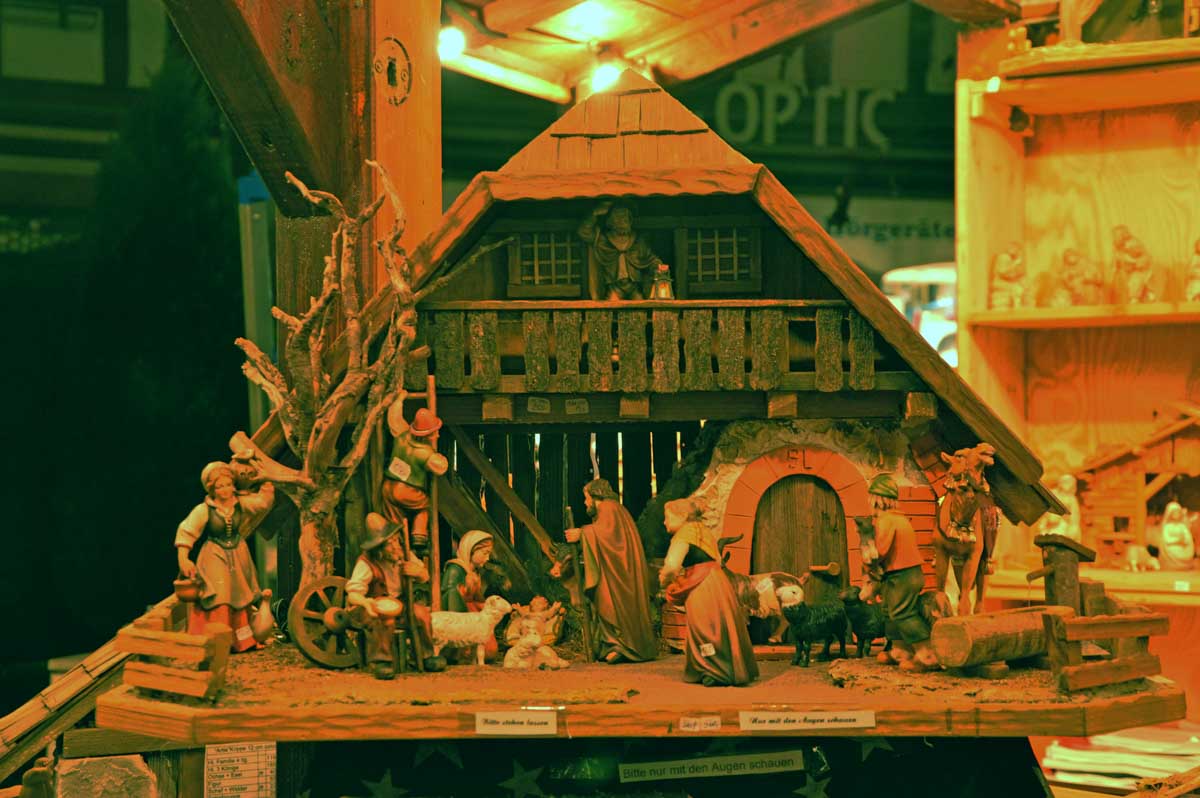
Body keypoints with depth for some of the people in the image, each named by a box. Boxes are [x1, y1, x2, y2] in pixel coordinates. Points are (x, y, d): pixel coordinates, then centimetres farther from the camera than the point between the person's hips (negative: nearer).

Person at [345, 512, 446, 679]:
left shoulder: (404, 555, -2)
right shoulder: (366, 564, -21)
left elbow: (425, 577, 12)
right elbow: (353, 592, -29)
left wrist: (418, 572, -13)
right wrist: (366, 602, -52)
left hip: (396, 603, 6)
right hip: (371, 607, -6)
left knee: (421, 612, -17)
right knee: (382, 617, -38)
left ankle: (426, 656, -1)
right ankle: (380, 661, -28)